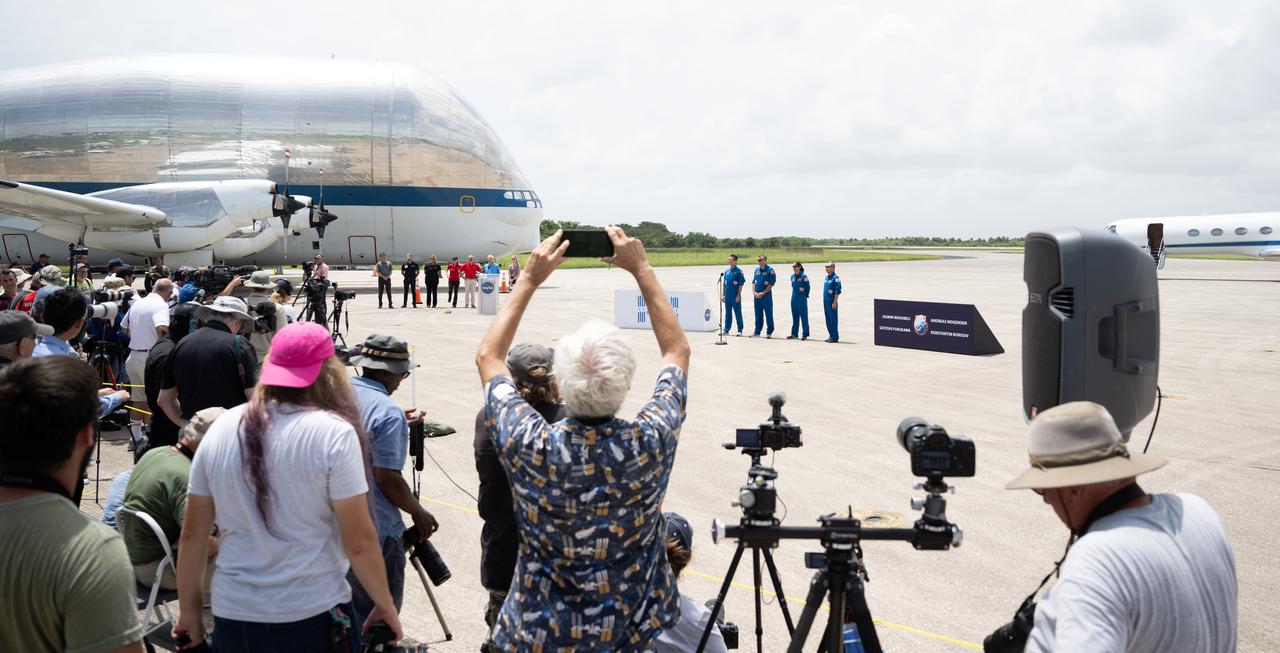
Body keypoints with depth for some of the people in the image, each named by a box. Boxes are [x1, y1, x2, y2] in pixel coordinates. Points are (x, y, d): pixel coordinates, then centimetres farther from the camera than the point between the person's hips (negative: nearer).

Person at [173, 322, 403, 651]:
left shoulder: (221, 429, -1)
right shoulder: (333, 432, -14)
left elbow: (192, 535, 4)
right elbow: (359, 543, -14)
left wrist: (189, 610, 15)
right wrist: (385, 606, -1)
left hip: (232, 615, 4)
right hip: (313, 616, -4)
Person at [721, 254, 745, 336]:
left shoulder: (738, 271, -5)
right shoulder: (726, 271, 13)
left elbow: (741, 284, -8)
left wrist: (738, 295, -14)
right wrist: (722, 295, 10)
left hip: (735, 296, -6)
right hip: (727, 296, 6)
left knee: (738, 313, 0)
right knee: (728, 313, 10)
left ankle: (740, 330, 6)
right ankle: (726, 330, 15)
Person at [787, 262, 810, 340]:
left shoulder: (804, 276, -10)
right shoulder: (792, 276, 9)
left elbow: (807, 287, -6)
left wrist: (805, 296, 0)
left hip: (802, 299, -6)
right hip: (794, 299, 7)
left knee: (803, 316, -1)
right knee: (795, 316, 12)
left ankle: (805, 334, 3)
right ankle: (794, 333, 19)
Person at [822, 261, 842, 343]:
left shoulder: (835, 278, -11)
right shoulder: (826, 277, 16)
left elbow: (838, 291, -15)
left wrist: (835, 302, -19)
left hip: (832, 302, -9)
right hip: (826, 302, 9)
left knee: (833, 319, -5)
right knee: (828, 319, 11)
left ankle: (834, 337, -1)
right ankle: (831, 335, 19)